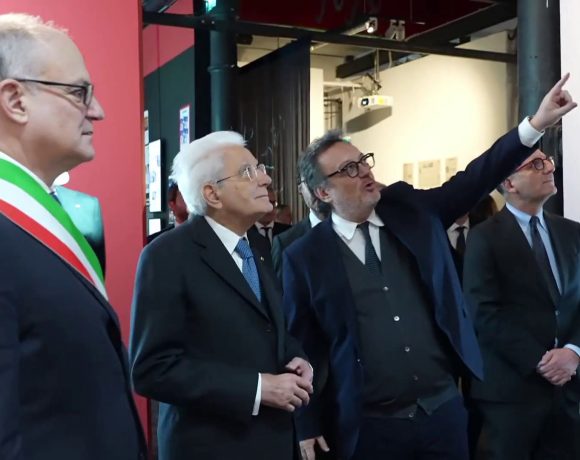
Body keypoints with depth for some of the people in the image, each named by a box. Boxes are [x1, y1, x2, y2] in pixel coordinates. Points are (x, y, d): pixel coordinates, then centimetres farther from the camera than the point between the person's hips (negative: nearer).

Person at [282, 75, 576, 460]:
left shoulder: (409, 208, 3)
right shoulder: (305, 257, -6)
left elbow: (475, 178, 4)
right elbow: (301, 345, -2)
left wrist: (536, 124, -6)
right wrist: (308, 426, -1)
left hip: (444, 408, 4)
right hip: (370, 427, -3)